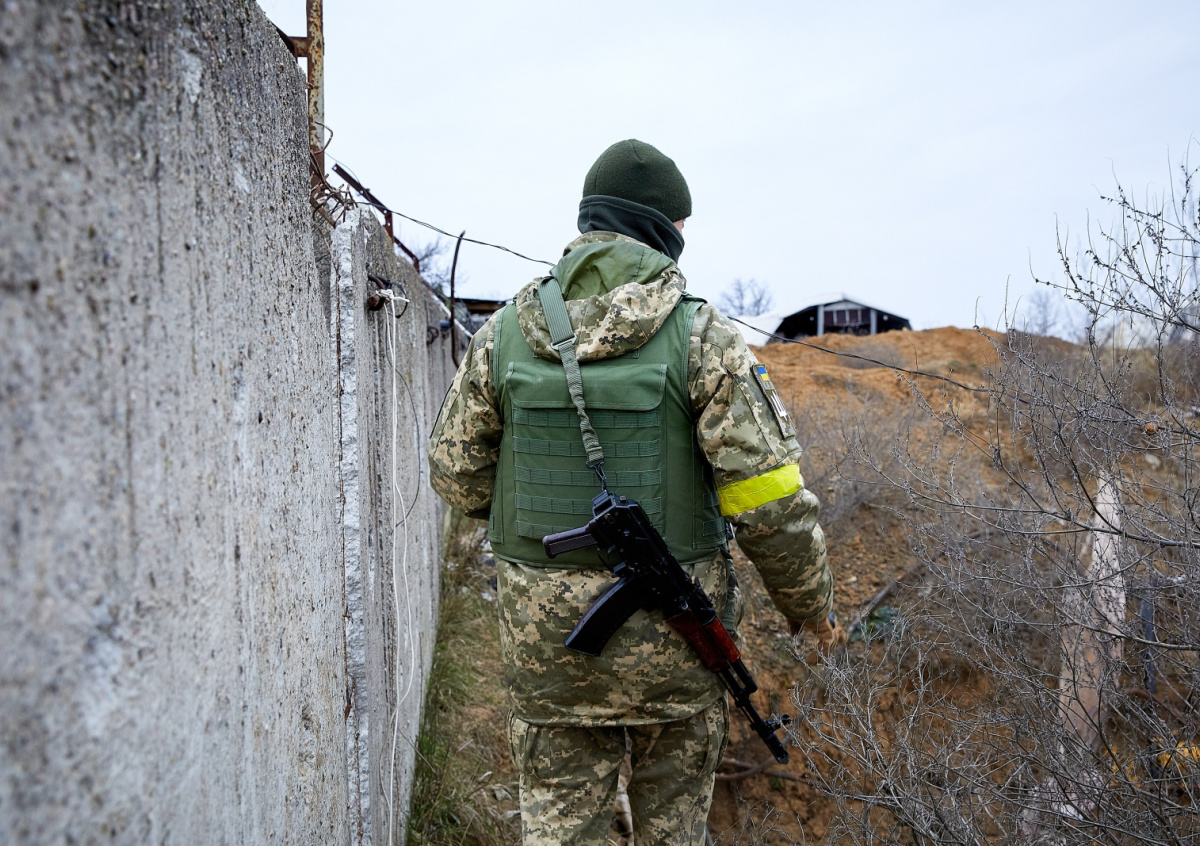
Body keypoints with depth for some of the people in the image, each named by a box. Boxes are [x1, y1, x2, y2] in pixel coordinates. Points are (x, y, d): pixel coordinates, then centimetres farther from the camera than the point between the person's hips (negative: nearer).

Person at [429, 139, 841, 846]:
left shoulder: (505, 332, -3)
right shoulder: (702, 336, -12)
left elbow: (457, 473, 4)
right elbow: (770, 498, -14)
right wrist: (813, 605, 2)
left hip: (544, 630, 2)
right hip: (670, 630, -2)